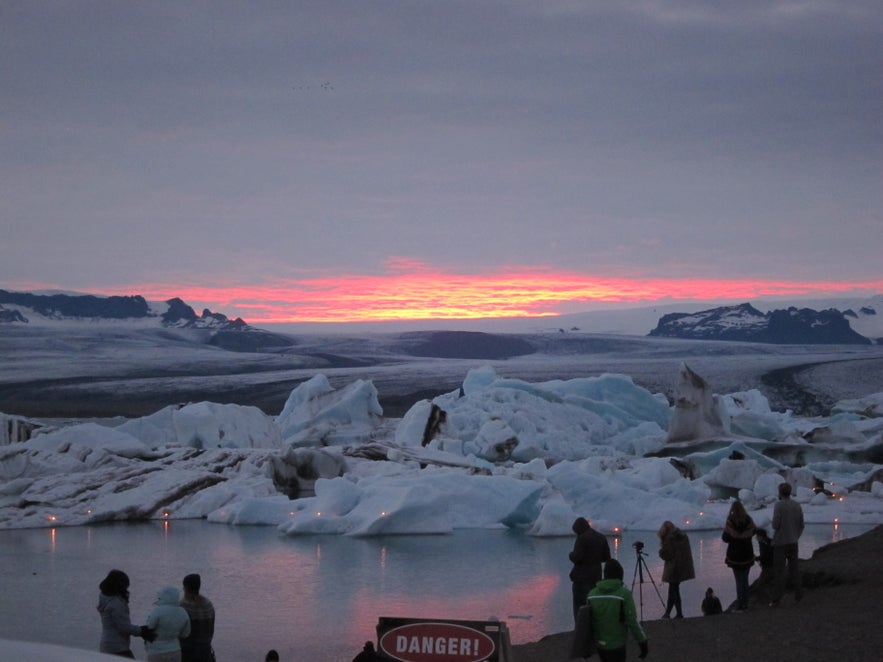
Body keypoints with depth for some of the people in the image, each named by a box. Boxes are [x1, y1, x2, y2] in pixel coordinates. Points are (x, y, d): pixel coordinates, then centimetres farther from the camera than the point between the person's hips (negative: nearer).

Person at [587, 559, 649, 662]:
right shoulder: (624, 594, -17)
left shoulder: (592, 594, -3)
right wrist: (643, 643, -7)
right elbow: (633, 622, -17)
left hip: (599, 643, 6)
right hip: (616, 645, -6)